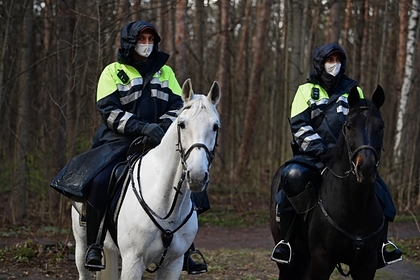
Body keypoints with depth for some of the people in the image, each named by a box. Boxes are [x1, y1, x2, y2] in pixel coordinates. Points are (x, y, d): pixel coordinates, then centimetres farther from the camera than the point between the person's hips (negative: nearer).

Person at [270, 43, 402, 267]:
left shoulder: (353, 91, 17)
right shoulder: (307, 90, 9)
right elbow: (299, 125, -2)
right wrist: (320, 151, -16)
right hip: (313, 156, -3)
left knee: (377, 187, -17)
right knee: (294, 176, -34)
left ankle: (382, 243, 0)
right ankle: (285, 240, -23)